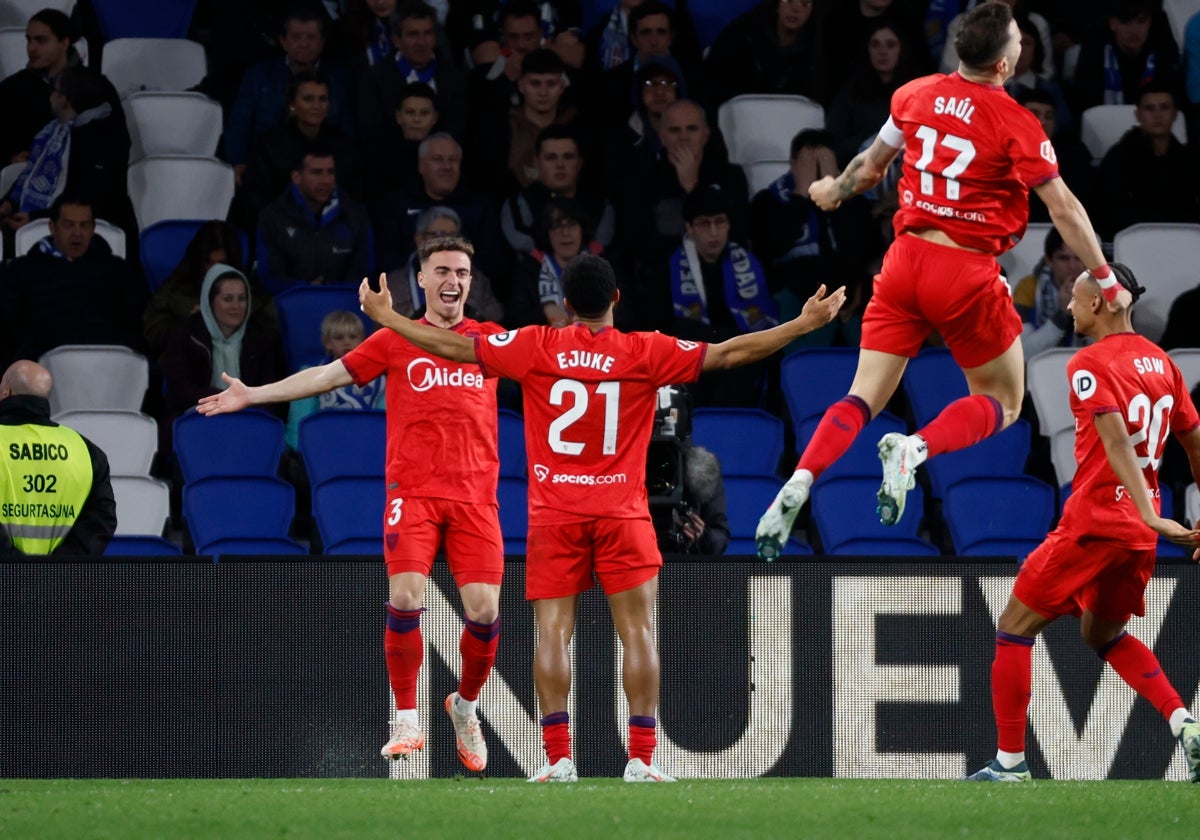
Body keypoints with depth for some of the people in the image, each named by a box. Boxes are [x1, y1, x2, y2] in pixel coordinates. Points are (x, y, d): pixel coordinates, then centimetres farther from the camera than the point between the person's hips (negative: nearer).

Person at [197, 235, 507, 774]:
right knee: (405, 599, -16)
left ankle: (465, 706, 20)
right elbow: (329, 375, 10)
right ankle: (406, 721, -5)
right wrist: (252, 395, 7)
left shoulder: (490, 340, 13)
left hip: (475, 496, 1)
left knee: (484, 610, -7)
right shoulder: (395, 340, 10)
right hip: (413, 492, -1)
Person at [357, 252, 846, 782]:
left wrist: (385, 317, 18)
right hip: (622, 514, -1)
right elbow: (729, 353, -1)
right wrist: (804, 324, 6)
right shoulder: (645, 353, -2)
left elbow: (455, 347, 5)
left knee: (553, 633, 0)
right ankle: (641, 759, -6)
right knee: (638, 632, 1)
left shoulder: (535, 348, 0)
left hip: (553, 514, 1)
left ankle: (558, 757, -7)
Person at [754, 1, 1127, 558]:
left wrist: (835, 191, 40)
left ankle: (798, 485, -14)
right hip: (968, 275, -4)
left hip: (906, 261, 4)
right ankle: (914, 449, -14)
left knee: (862, 401, 9)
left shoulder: (915, 95, 3)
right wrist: (1107, 283, 3)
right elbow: (1064, 209, -7)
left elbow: (871, 167, 18)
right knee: (1003, 403, 13)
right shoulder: (1016, 125, -11)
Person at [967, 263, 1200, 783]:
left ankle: (1009, 761, 1)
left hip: (1094, 521, -8)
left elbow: (1118, 443, -24)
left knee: (1015, 627, 3)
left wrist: (1150, 516, -33)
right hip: (1138, 530, 8)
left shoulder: (1091, 364, -11)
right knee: (1104, 634, 25)